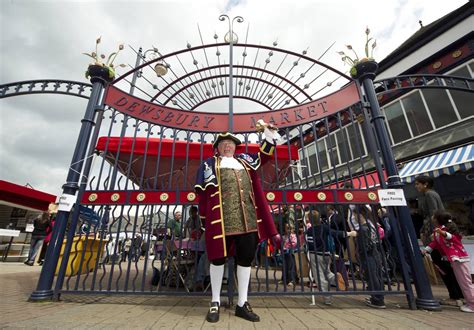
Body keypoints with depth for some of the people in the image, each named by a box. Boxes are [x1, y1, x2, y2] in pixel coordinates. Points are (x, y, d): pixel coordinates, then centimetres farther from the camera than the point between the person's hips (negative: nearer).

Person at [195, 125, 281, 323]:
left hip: (248, 219, 4)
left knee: (246, 258, 8)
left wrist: (269, 132, 19)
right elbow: (204, 193, 4)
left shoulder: (245, 160, 22)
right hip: (221, 219, -4)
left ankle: (242, 304, 25)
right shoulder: (210, 164, 10)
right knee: (218, 257, 6)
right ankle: (215, 302, 26)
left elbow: (265, 154, 29)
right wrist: (205, 221, 0)